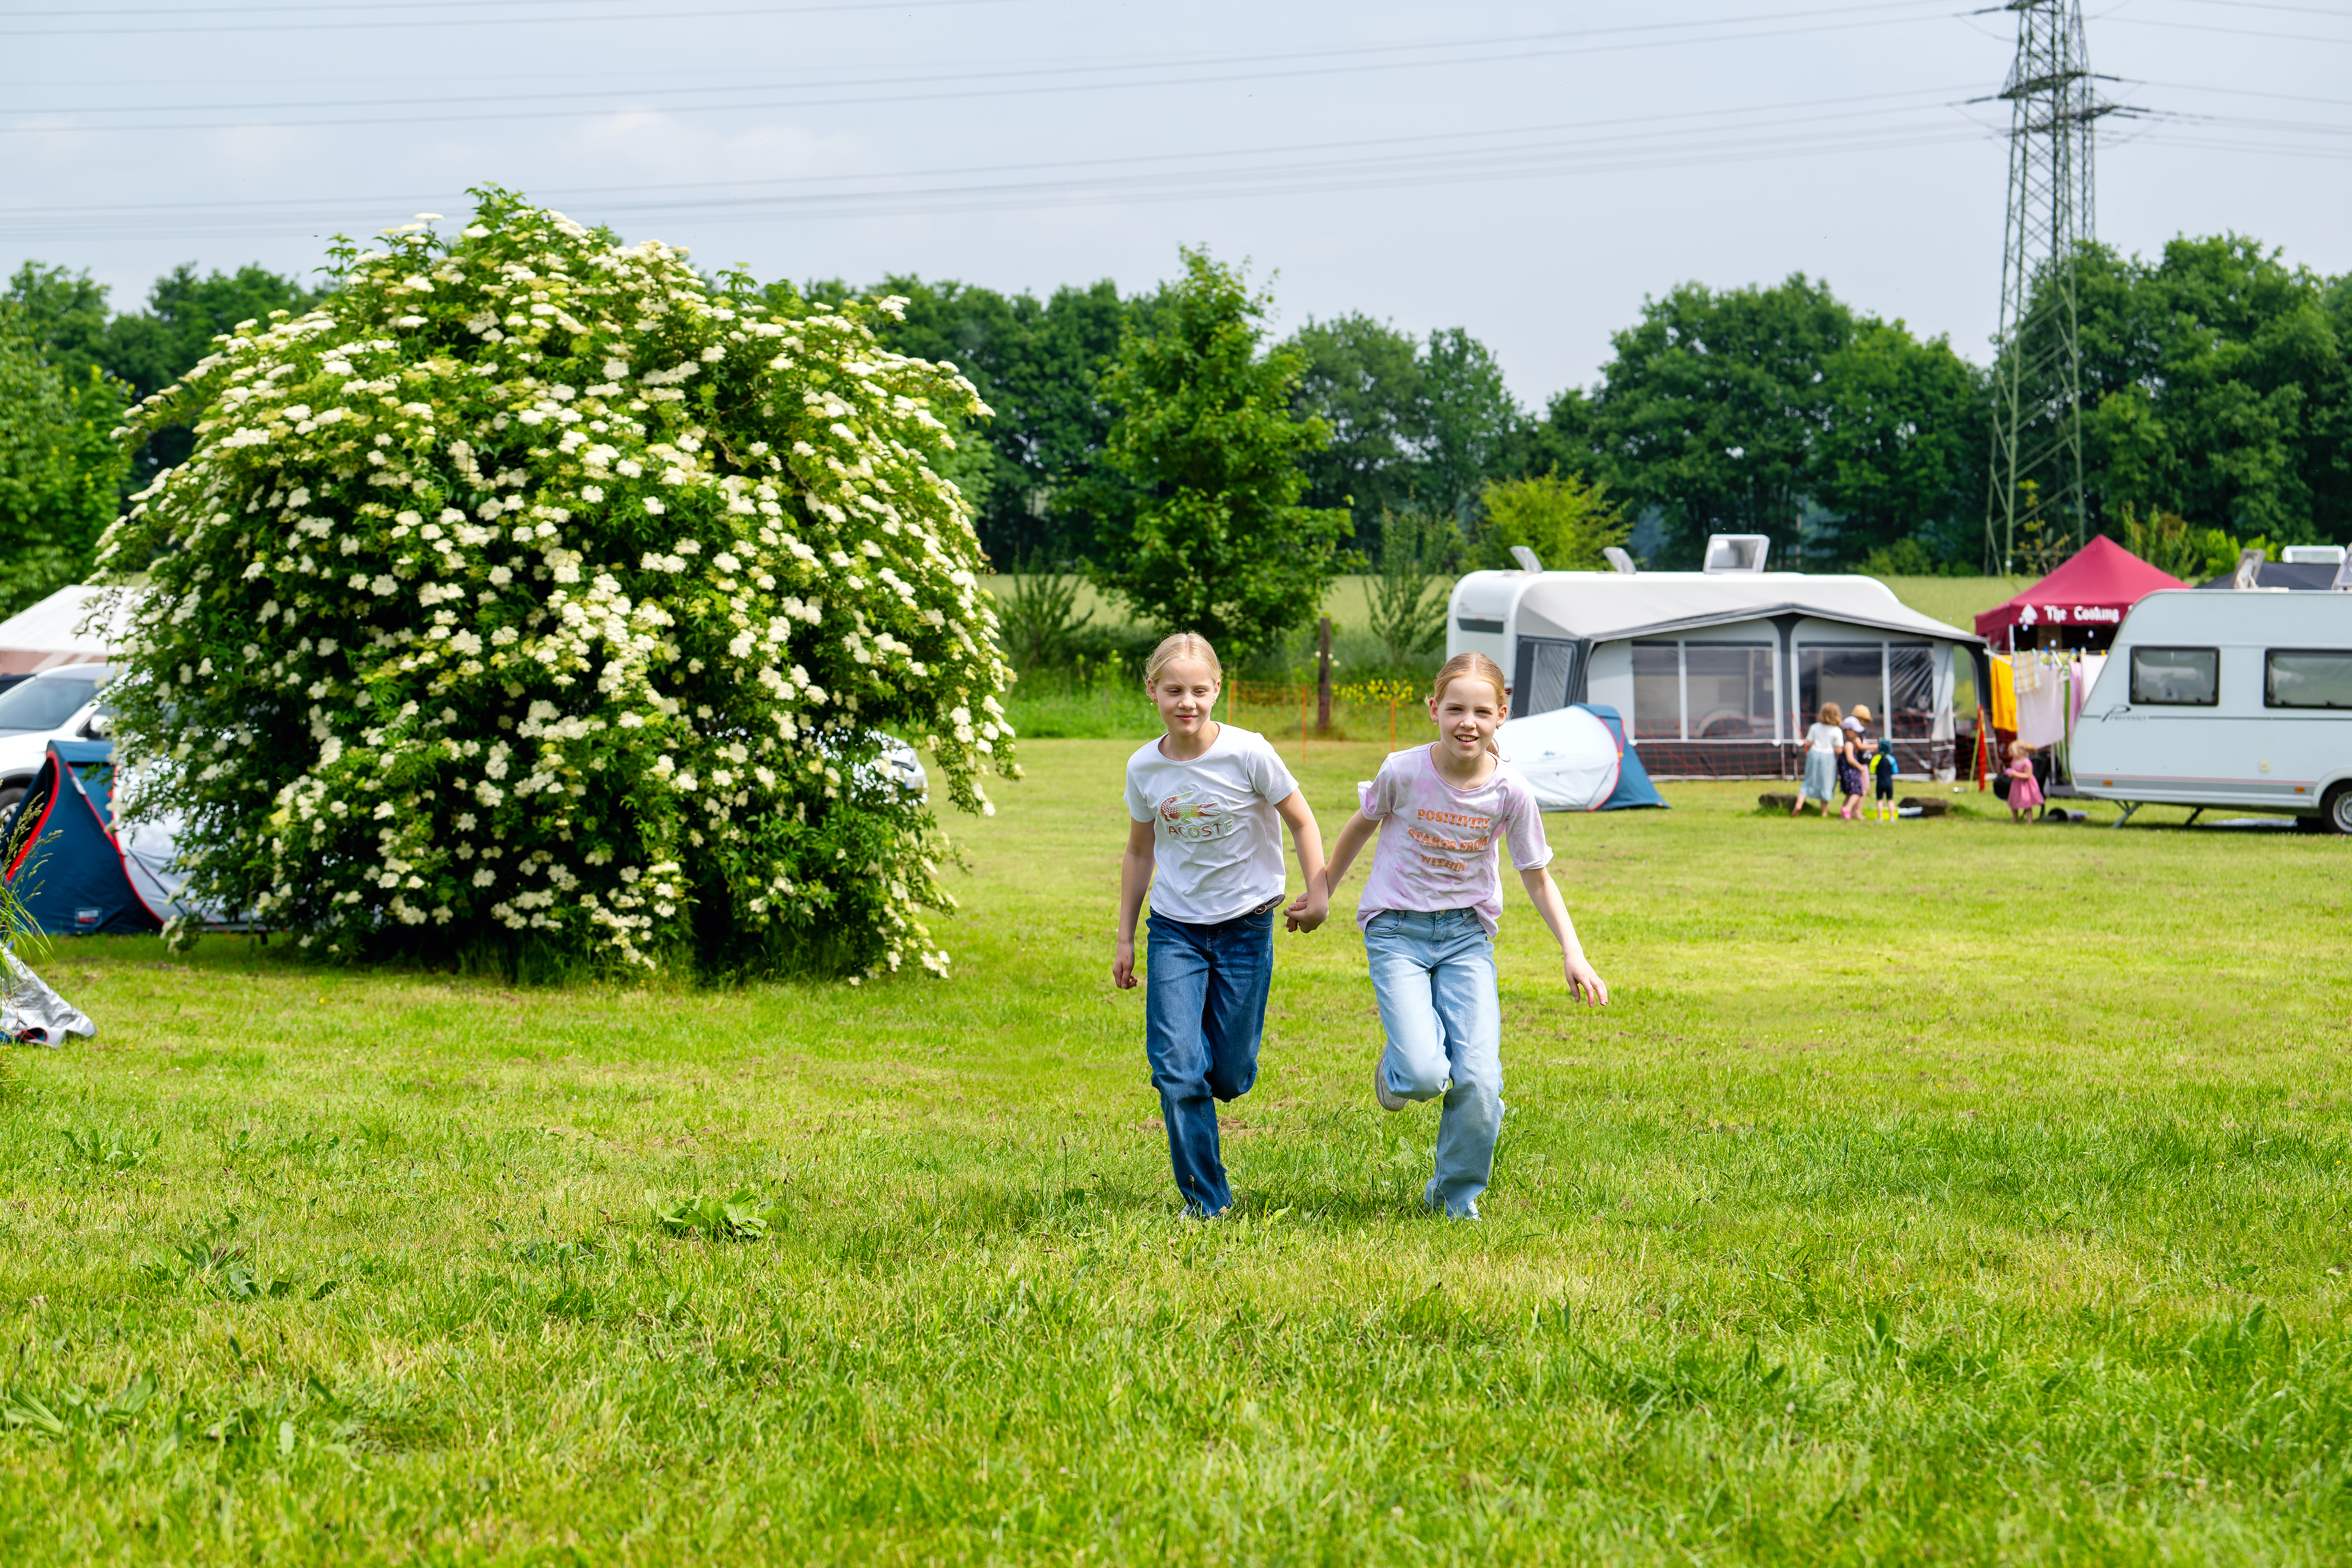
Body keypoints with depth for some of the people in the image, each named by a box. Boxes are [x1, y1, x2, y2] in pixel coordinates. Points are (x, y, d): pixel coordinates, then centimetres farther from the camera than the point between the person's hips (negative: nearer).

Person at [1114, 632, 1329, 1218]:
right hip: (1175, 928, 2)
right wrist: (1125, 939, 13)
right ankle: (1205, 1198, 0)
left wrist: (1317, 891, -13)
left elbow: (1301, 822, -1)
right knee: (1176, 1069, -11)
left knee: (1230, 1076, 2)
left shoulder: (1248, 754, -13)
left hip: (1244, 926, -2)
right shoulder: (1144, 768, -3)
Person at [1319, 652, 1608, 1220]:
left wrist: (1572, 953, -7)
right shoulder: (1403, 772, -15)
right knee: (1425, 1075, -21)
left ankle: (1456, 1195, 13)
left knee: (1479, 1082, -12)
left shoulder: (1510, 790, -10)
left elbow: (1537, 878, 2)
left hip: (1467, 933, 2)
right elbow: (1361, 827, 6)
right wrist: (1320, 895, 18)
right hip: (1397, 927, -2)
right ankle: (1397, 1071, 18)